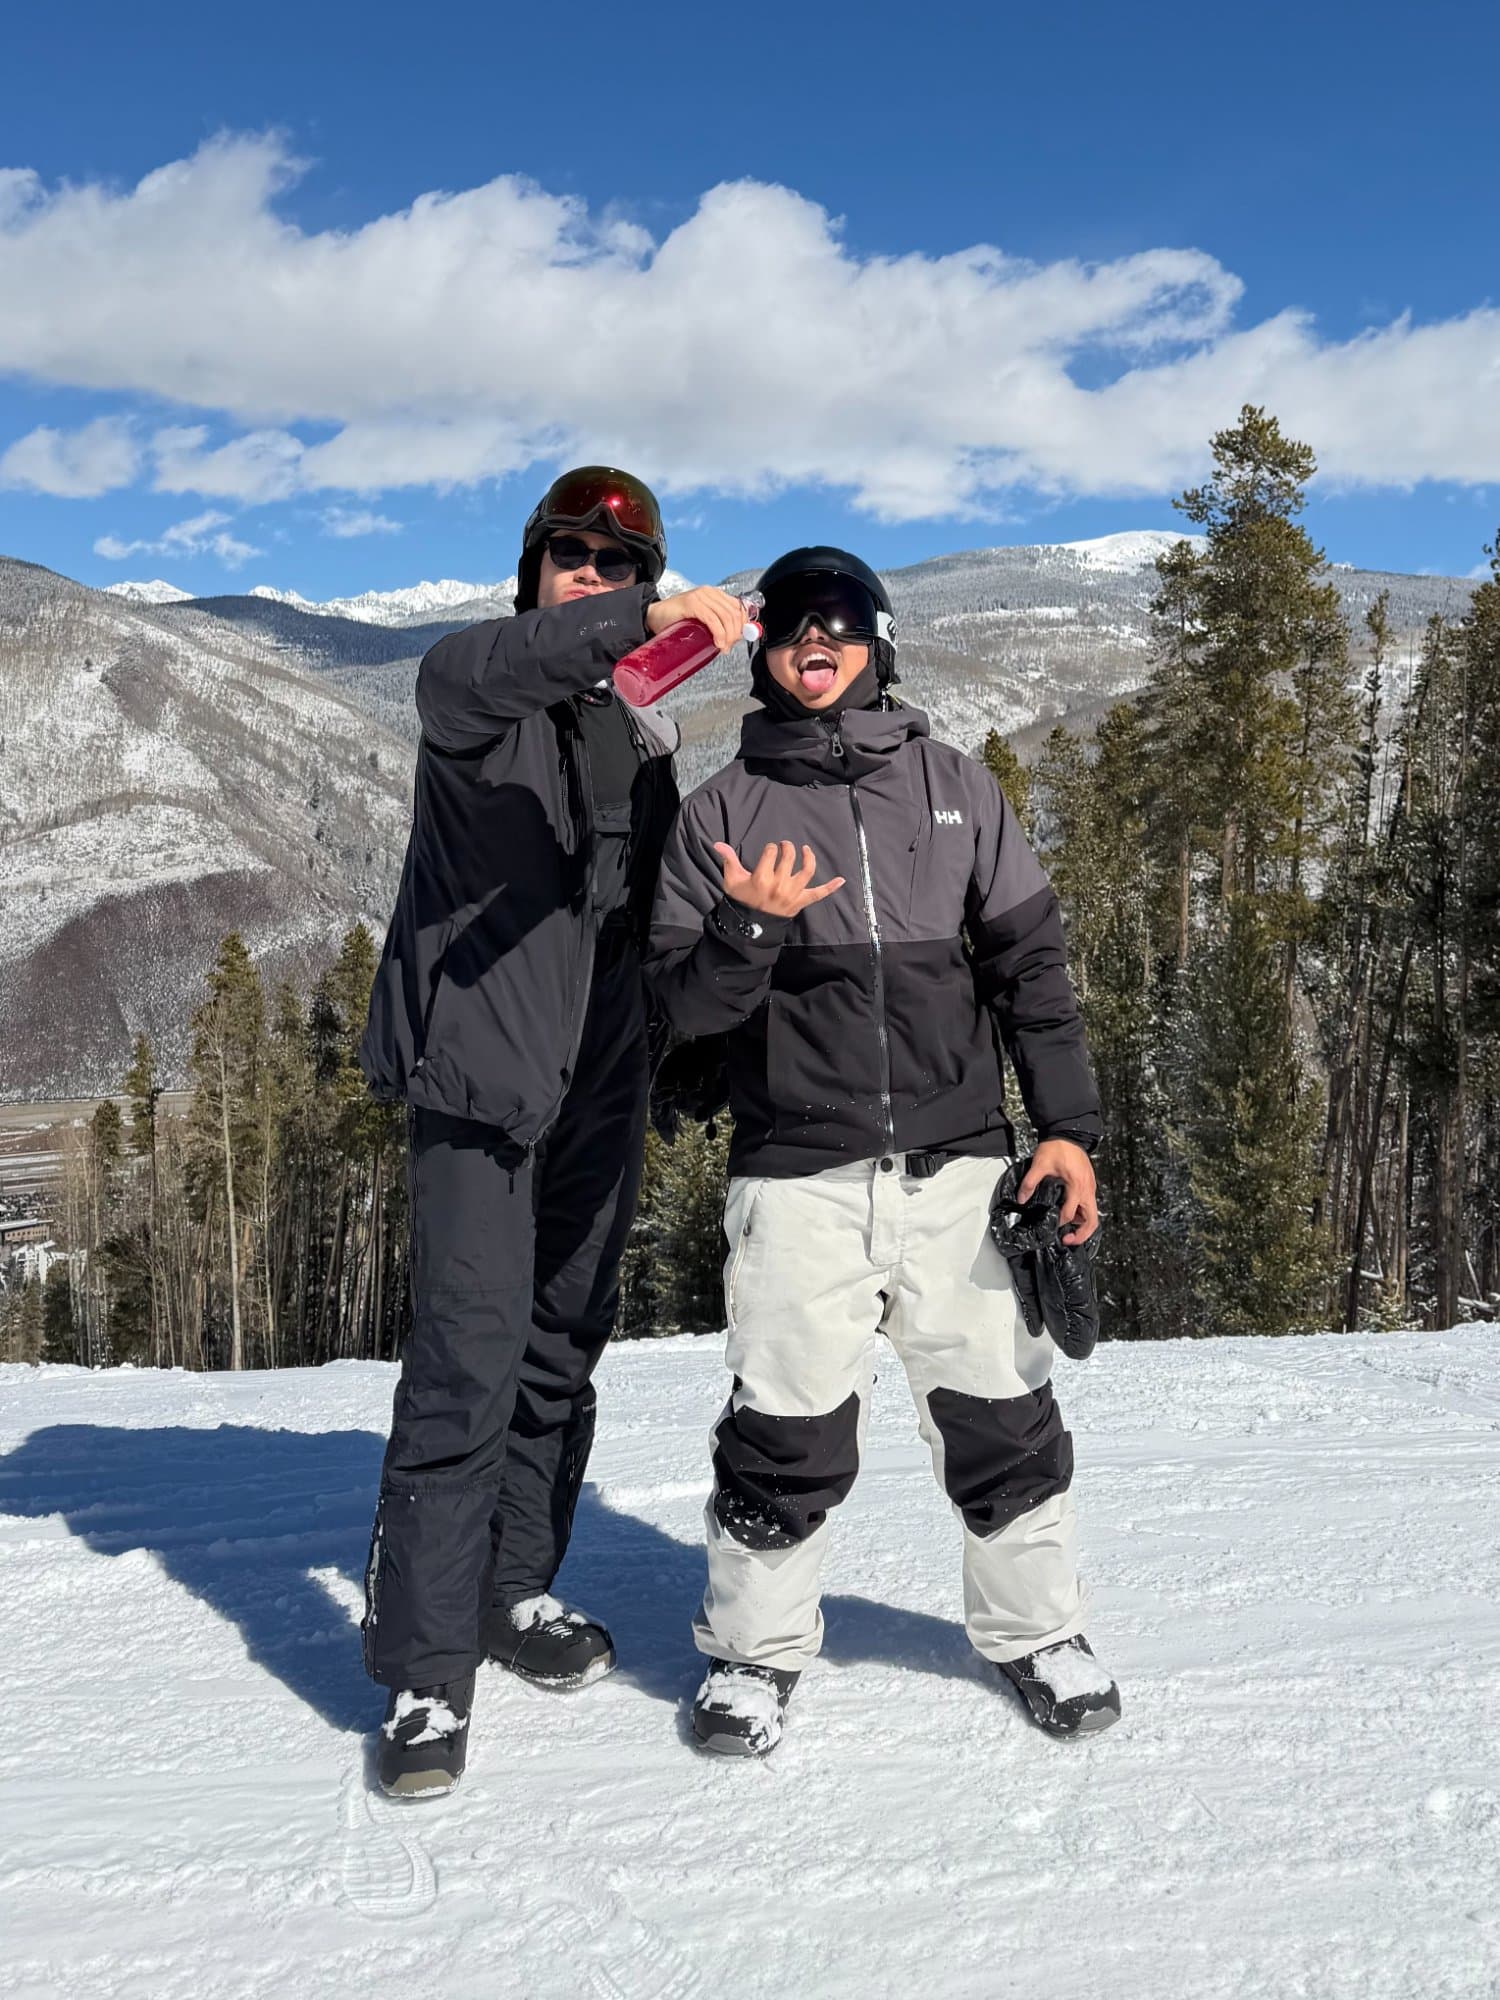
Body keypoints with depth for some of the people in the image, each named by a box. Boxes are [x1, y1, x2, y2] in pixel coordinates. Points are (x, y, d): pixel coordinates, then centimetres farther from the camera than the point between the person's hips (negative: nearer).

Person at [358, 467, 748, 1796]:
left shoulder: (645, 737, 16)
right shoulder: (475, 696, 0)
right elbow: (468, 670, -26)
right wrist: (646, 622, -40)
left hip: (599, 1089, 6)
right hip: (477, 1077, -5)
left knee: (565, 1353, 12)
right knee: (470, 1361, -13)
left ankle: (516, 1589, 29)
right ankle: (426, 1669, -6)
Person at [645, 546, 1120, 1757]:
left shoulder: (956, 787, 11)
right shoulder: (724, 808, 7)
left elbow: (1031, 964, 9)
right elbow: (680, 1000, 2)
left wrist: (1068, 1124, 2)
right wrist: (750, 929, -18)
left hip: (960, 1161, 2)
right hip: (798, 1174, -1)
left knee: (1001, 1412, 6)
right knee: (786, 1428, 0)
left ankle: (1037, 1629, 28)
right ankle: (755, 1648, 21)